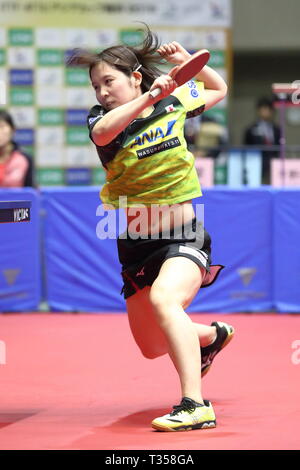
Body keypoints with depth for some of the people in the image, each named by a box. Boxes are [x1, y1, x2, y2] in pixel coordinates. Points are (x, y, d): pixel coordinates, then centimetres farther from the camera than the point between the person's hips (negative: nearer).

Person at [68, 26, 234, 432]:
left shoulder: (174, 101, 0)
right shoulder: (101, 119, -2)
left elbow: (220, 90, 21)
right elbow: (103, 132, -30)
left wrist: (188, 62, 4)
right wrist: (148, 98, -43)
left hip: (184, 235, -4)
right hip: (136, 243, 4)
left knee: (163, 299, -34)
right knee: (153, 347, 13)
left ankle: (196, 406, -38)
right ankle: (213, 335, 45)